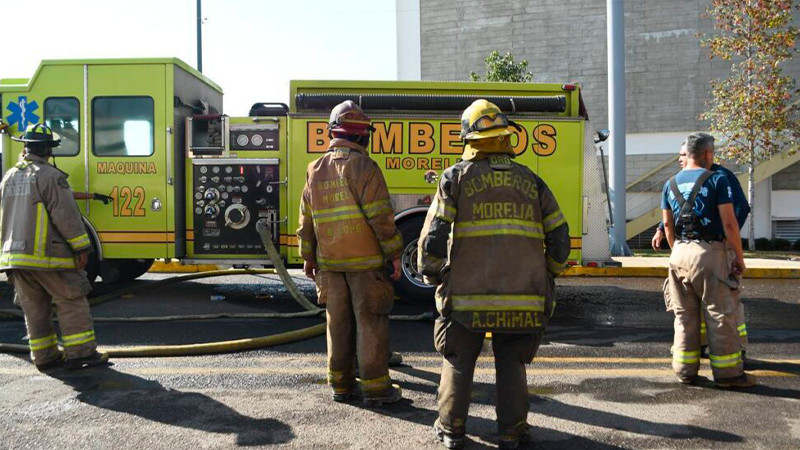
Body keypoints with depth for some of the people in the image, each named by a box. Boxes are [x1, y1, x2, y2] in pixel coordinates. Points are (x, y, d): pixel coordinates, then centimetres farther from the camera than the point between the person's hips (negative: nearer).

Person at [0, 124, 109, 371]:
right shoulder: (50, 176, -12)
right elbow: (66, 216, -16)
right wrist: (82, 248, -13)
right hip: (47, 256, -7)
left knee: (34, 308, 13)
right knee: (72, 302, 1)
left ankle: (44, 357, 20)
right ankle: (80, 352, 1)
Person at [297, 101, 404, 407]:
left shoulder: (315, 170, 7)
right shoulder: (364, 167, -12)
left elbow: (306, 220, 11)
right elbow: (381, 217, -16)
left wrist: (308, 257, 18)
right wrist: (394, 254, -9)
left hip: (329, 261, 6)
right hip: (365, 260, -6)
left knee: (338, 322, 13)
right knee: (370, 323, 2)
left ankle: (340, 384, 22)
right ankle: (375, 387, 7)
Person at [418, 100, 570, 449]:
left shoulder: (456, 177, 0)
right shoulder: (531, 181, 7)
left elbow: (434, 234, -6)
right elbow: (559, 240, 5)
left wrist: (432, 276, 9)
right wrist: (545, 277, 20)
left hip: (467, 293, -1)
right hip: (523, 297, 2)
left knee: (458, 361, 16)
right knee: (511, 363, 18)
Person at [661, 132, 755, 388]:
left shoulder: (670, 184, 10)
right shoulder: (716, 180, -6)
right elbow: (729, 224, -10)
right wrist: (739, 257, -2)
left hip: (680, 253, 5)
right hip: (709, 252, -5)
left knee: (684, 315, 11)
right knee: (719, 314, 3)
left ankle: (685, 371, 16)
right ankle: (727, 372, 9)